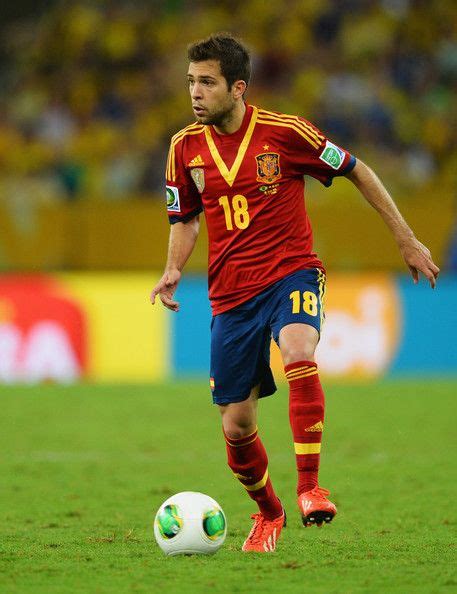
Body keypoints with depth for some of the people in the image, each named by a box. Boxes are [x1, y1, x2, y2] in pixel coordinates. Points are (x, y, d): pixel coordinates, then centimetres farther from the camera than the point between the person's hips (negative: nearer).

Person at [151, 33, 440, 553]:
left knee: (299, 357, -37)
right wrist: (173, 270, -3)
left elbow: (356, 172, 3)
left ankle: (309, 489, -32)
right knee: (236, 428, 3)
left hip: (291, 274, -4)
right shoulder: (185, 148, 2)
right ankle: (268, 514, 32)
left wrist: (406, 240, 5)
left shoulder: (283, 131, -9)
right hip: (230, 294, 4)